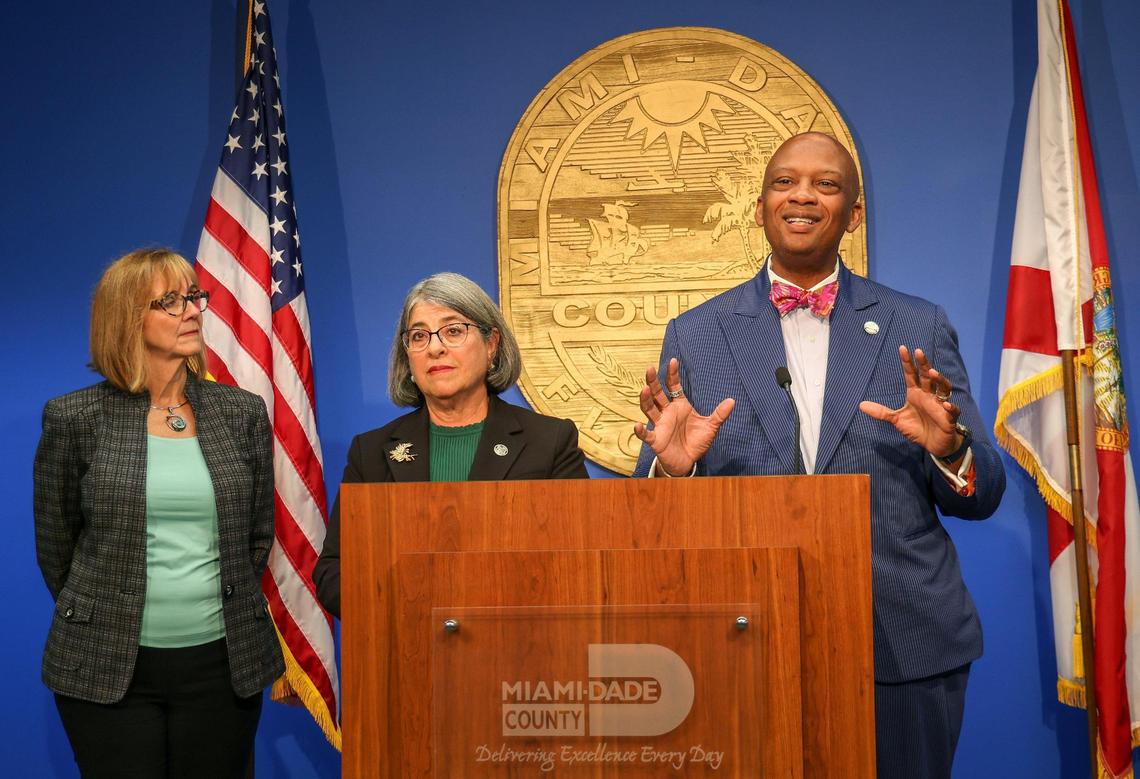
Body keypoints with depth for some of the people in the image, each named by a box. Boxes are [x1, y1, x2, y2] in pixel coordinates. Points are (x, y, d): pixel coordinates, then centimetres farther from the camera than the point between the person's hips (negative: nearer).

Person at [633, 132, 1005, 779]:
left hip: (905, 650, 1)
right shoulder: (695, 335, 2)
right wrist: (673, 466, -19)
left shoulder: (920, 329, 3)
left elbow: (980, 499, 3)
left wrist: (949, 447, -18)